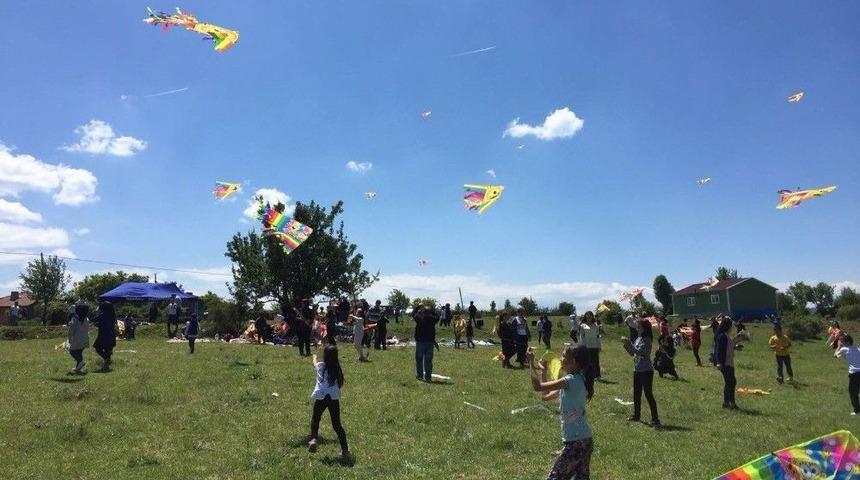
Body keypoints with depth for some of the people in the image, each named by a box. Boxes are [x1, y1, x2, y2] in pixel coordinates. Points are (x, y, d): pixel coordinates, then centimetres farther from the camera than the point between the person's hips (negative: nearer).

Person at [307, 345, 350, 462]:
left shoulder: (320, 366, 4)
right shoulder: (338, 369, 4)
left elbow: (314, 362, 30)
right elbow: (340, 384, 7)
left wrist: (314, 357, 52)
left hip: (321, 397, -1)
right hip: (334, 398, 1)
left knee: (315, 419, 22)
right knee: (337, 424, 8)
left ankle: (314, 439, -2)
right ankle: (345, 450, 5)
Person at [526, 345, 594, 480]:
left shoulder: (571, 380, -18)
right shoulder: (578, 379, 11)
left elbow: (538, 386, -23)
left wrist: (531, 363, -13)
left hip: (575, 442, -10)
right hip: (585, 440, 10)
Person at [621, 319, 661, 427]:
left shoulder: (646, 340, -16)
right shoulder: (638, 339, 10)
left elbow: (638, 352, -26)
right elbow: (633, 353, 15)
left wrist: (629, 342, -27)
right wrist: (626, 344, 2)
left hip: (646, 371, -9)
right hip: (637, 370, 9)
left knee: (648, 394, -7)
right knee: (636, 394, 17)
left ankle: (655, 419, -2)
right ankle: (636, 415, 29)